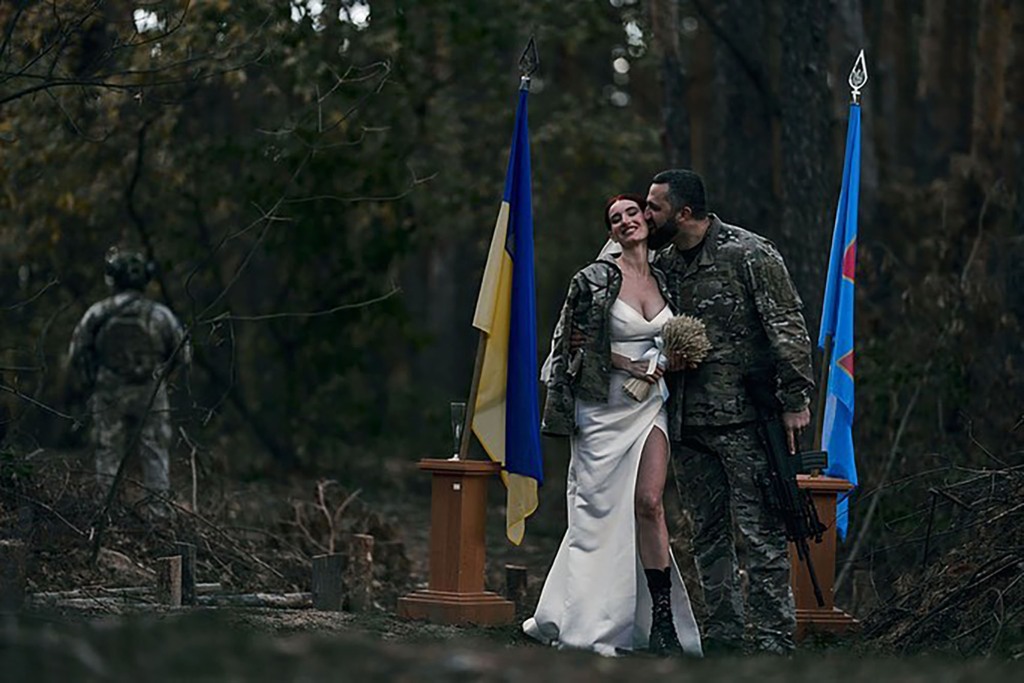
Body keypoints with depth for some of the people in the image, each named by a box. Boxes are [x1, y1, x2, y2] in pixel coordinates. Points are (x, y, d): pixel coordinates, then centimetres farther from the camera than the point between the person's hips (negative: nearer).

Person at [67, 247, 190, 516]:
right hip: (150, 394, 0)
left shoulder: (97, 314, -10)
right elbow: (183, 355, -2)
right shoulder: (161, 315, -10)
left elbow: (76, 354, -3)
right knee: (155, 453, 8)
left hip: (109, 394, 0)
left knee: (108, 453, 11)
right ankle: (159, 510, 7)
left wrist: (90, 384, 13)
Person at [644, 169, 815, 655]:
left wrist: (795, 399, -14)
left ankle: (773, 642, -5)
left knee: (759, 534, -7)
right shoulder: (662, 264, 12)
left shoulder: (749, 254, -7)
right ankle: (725, 640, 16)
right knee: (709, 536, 10)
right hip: (688, 424, 7)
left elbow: (788, 326, -9)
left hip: (745, 419, -7)